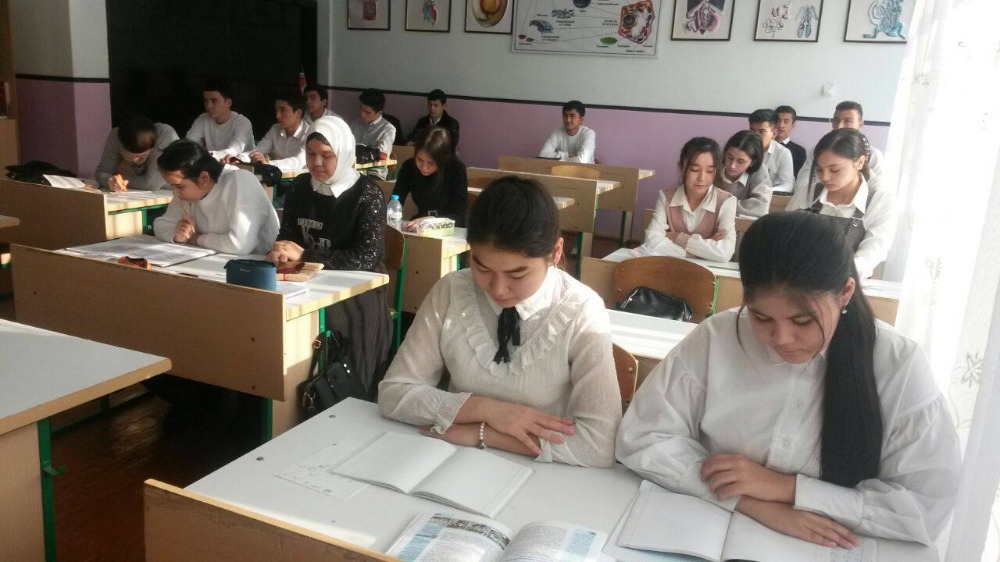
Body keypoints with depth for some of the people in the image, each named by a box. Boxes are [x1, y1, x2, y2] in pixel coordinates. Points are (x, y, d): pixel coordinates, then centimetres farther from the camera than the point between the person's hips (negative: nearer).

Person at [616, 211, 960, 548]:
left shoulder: (899, 366, -11)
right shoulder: (715, 339, -10)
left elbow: (928, 508, -12)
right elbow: (642, 438, -10)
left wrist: (785, 487, -18)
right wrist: (755, 504, -17)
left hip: (829, 551, 0)